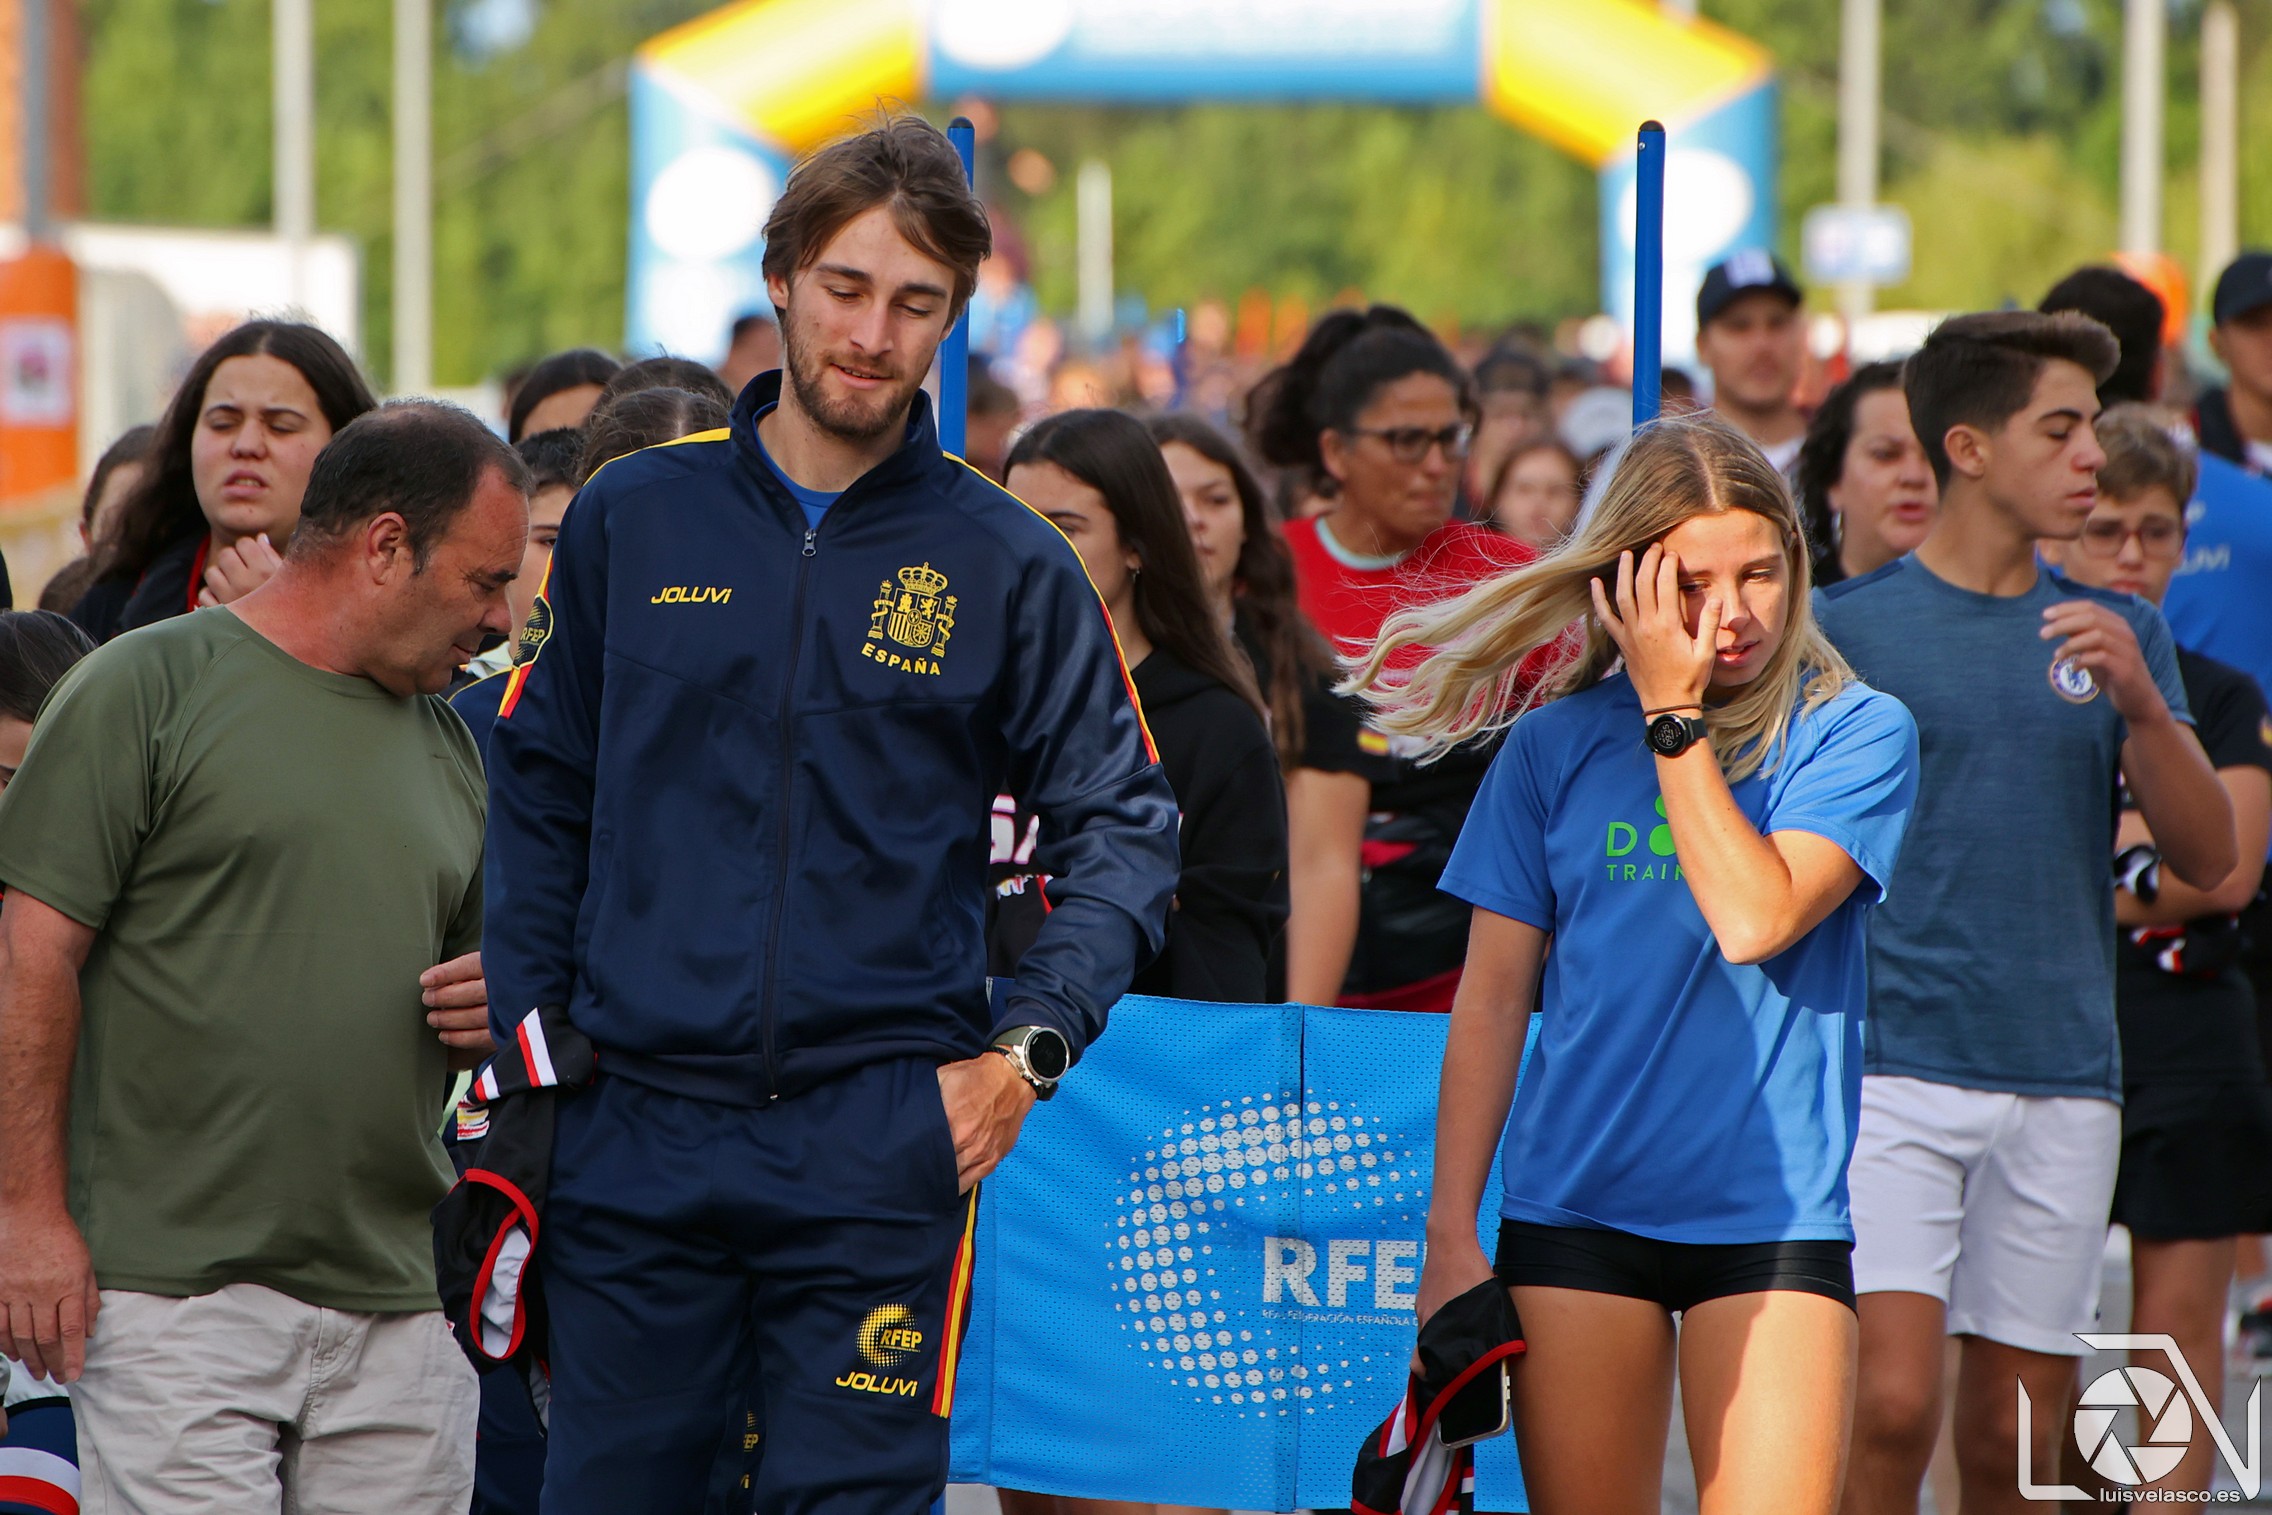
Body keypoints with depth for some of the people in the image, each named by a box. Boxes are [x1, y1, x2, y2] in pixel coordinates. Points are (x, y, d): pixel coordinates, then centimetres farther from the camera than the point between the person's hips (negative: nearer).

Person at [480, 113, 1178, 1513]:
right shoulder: (633, 520, 7)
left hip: (884, 1142, -2)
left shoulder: (1007, 564, 3)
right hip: (636, 1134, 2)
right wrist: (518, 1051, 6)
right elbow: (542, 801, 12)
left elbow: (1124, 829, 7)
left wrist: (1027, 1049, -4)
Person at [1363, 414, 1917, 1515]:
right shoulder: (1554, 743, 7)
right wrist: (1450, 1234, 4)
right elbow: (1491, 999, 9)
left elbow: (1754, 919, -15)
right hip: (1574, 1215, 2)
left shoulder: (1856, 733, 0)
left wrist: (1676, 716, -10)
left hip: (1770, 1218, -2)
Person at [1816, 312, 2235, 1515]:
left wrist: (2142, 705, -12)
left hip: (2065, 1087, 4)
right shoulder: (1845, 628, 1)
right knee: (1892, 1406, -17)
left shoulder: (2116, 636, 11)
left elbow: (2207, 860, 4)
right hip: (1893, 1069, -4)